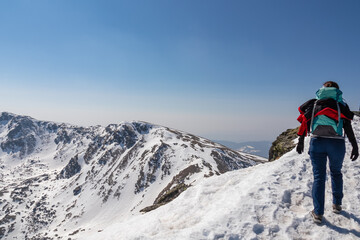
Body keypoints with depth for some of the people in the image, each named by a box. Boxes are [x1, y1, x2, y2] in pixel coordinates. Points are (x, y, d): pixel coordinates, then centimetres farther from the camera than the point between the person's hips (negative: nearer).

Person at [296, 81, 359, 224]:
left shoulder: (313, 104, 11)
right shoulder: (341, 105, 9)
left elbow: (304, 123, 5)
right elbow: (348, 128, 1)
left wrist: (300, 142, 8)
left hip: (317, 142, 0)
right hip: (337, 143, 0)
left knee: (318, 177, 6)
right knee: (336, 173, 23)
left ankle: (318, 213, 5)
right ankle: (337, 205, 34)